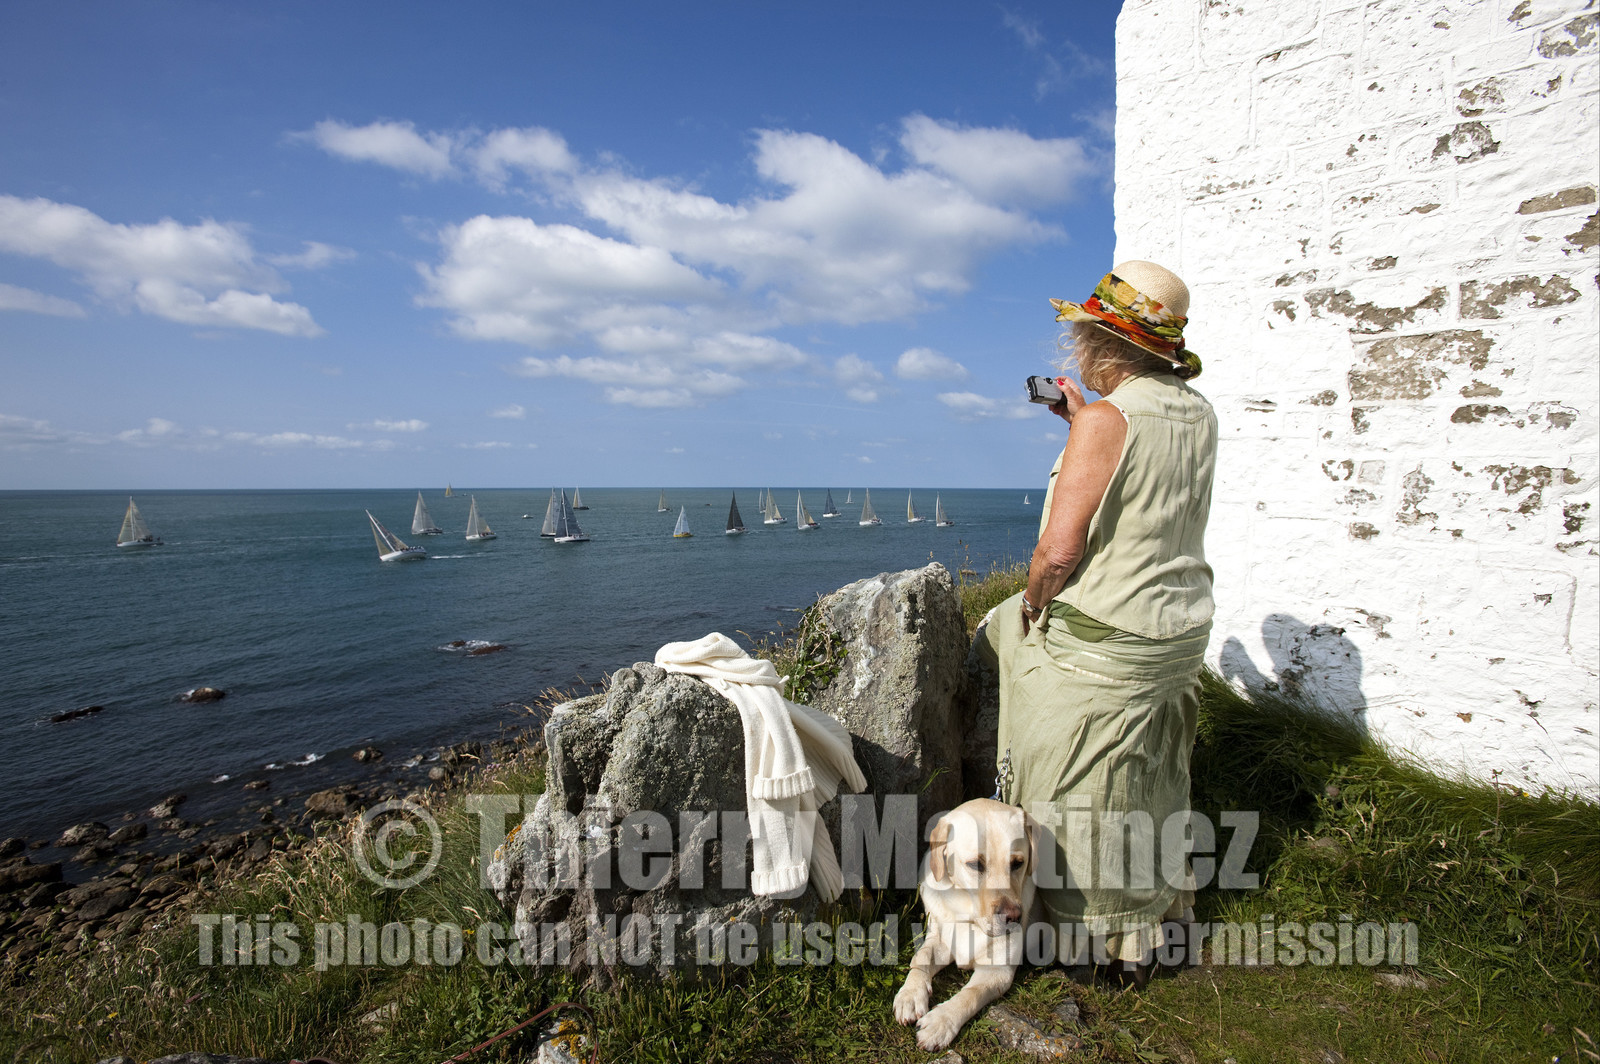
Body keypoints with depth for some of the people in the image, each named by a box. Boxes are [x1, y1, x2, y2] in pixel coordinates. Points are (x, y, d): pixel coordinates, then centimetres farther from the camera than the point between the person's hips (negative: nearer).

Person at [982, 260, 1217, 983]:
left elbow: (1058, 550, -25)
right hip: (1182, 627, 9)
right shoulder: (1198, 413, 3)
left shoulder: (1106, 419, -21)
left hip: (1104, 642, -8)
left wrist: (1032, 602, -6)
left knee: (1087, 797, 11)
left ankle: (1115, 944, 29)